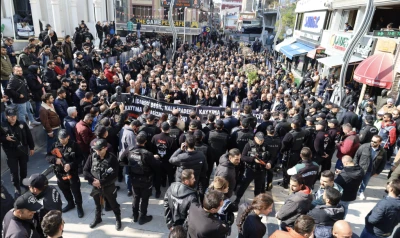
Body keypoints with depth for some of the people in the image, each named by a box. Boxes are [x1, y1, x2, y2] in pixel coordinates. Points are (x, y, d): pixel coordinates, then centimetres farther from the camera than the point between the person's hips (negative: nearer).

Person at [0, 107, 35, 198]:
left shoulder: (22, 124, -4)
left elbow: (29, 136, 2)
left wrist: (31, 147, 4)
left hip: (23, 150, 2)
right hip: (11, 152, -2)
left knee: (24, 168, 18)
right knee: (14, 171, 1)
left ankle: (23, 182, 42)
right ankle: (16, 188, 15)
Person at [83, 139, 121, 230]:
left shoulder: (112, 158, -20)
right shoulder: (92, 157, -10)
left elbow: (114, 175, -21)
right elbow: (85, 171, -4)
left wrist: (101, 182, -24)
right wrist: (92, 180, -18)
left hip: (109, 187, -3)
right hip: (95, 186, 3)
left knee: (113, 204, 14)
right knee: (97, 204, 25)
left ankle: (118, 219, 38)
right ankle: (97, 218, 50)